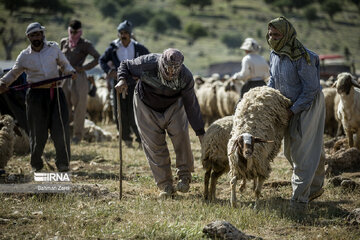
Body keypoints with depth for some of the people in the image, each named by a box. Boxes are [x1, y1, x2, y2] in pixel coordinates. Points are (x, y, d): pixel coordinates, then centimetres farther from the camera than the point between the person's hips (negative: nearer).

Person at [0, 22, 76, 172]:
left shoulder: (53, 48, 6)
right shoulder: (24, 56, 4)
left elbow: (64, 64, 18)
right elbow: (14, 73, 15)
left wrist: (71, 71, -3)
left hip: (55, 93, 1)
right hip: (36, 95, -1)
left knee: (61, 127, -7)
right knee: (38, 131, 1)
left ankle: (63, 163, 3)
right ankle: (36, 164, 17)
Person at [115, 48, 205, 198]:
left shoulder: (185, 77, -25)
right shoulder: (147, 64, -30)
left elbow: (191, 105, -17)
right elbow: (125, 66, -10)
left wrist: (200, 132, -15)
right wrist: (123, 80, -32)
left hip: (173, 106, 1)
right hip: (147, 106, 0)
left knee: (180, 133, -22)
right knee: (154, 144, -7)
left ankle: (184, 175, -5)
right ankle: (165, 186, 1)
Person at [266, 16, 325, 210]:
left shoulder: (301, 57, -26)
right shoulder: (274, 54, 0)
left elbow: (311, 89, -22)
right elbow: (273, 80, 16)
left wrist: (293, 110, -20)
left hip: (309, 105, -9)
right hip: (291, 106, 9)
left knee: (303, 152, -10)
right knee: (290, 150, 15)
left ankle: (300, 198, -8)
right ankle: (315, 187, 32)